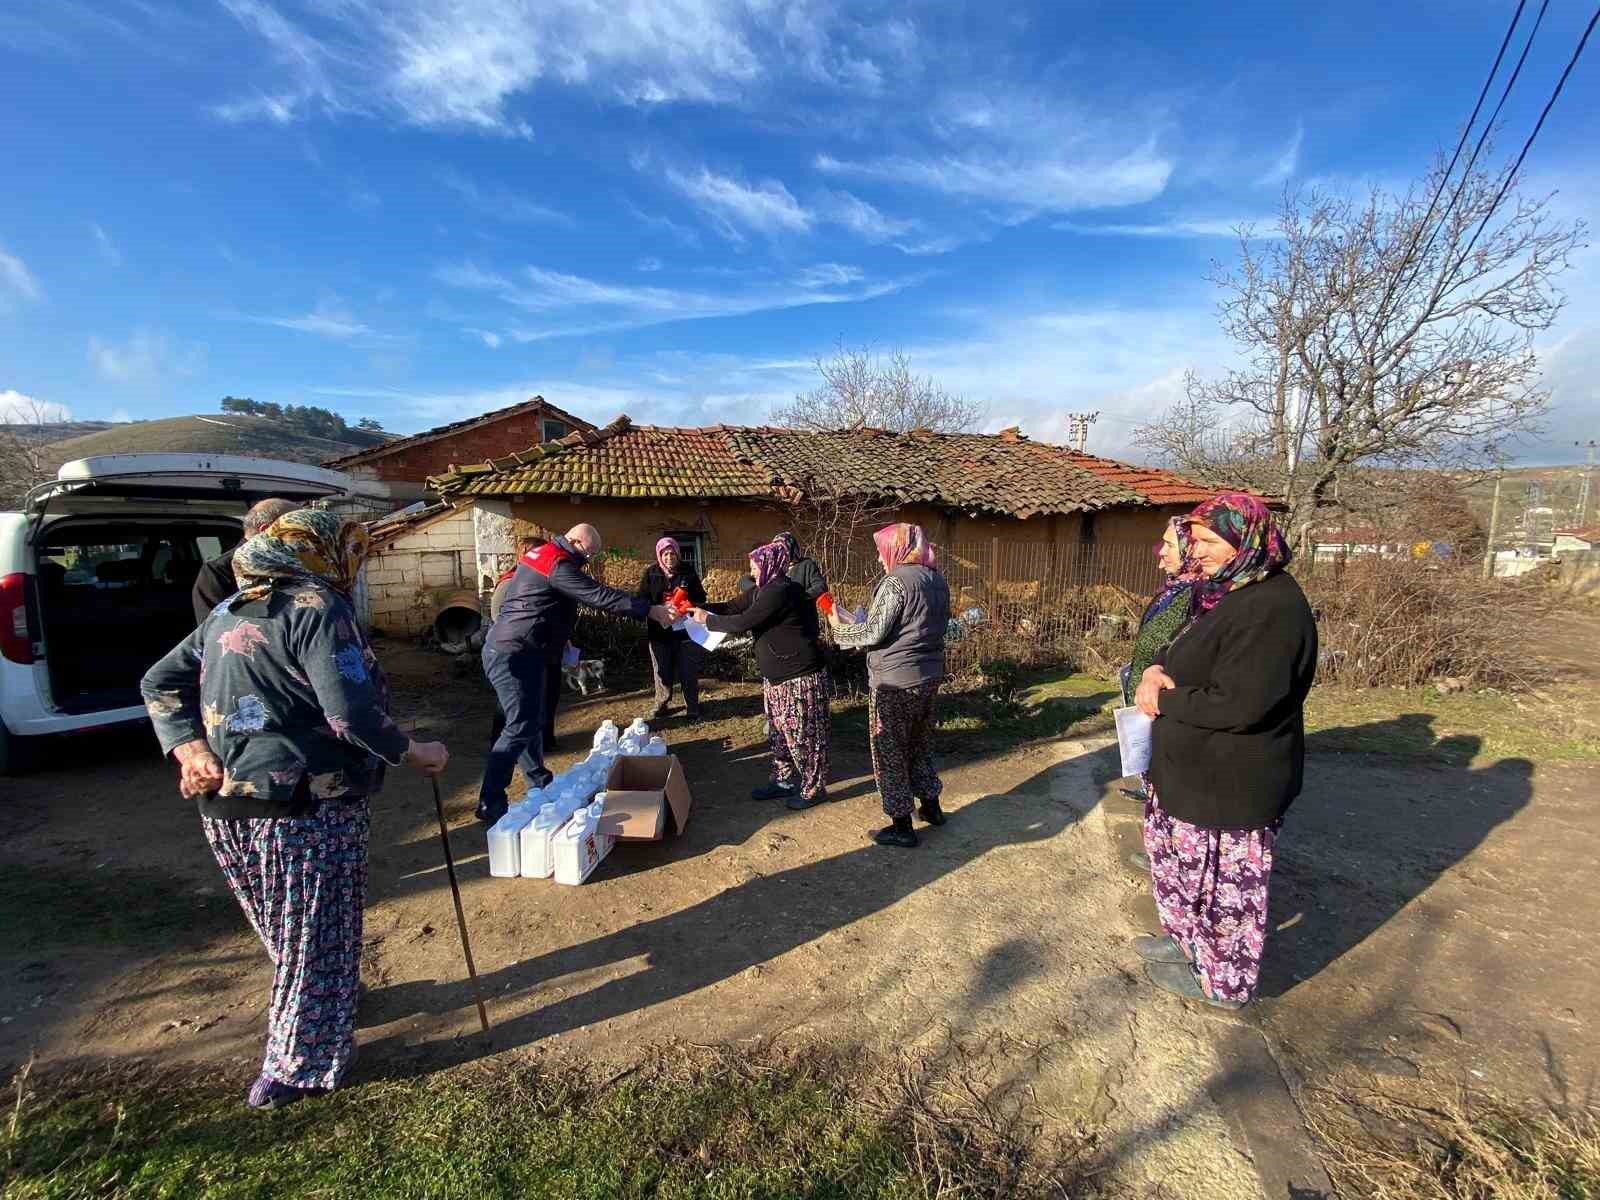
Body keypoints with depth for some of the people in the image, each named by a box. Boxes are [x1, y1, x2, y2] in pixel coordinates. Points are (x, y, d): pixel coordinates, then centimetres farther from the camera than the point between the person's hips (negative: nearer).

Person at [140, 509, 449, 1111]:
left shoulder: (229, 611, 12)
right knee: (316, 938, 12)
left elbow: (159, 683, 14)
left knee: (285, 929, 28)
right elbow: (352, 714, -25)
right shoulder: (319, 609, -16)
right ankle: (292, 1073, 26)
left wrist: (189, 749, 3)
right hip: (305, 811, -9)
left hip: (226, 808, 9)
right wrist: (415, 753, -13)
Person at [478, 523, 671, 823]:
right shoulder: (558, 564, -17)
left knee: (532, 721, 16)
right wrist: (650, 611, -18)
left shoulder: (543, 556, 15)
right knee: (521, 727, -9)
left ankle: (540, 784, 26)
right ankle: (490, 805, -4)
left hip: (518, 651, 11)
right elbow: (600, 596, -21)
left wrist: (560, 641, 17)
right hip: (514, 654, -11)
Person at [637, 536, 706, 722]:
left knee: (688, 671, 5)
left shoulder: (688, 571, 0)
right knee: (662, 671, 11)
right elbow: (642, 600, -4)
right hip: (659, 631, 0)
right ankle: (661, 704, 30)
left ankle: (692, 707, 18)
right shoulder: (651, 573, -1)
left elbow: (701, 598, 5)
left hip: (686, 630, 0)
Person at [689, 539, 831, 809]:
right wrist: (694, 609, 3)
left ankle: (814, 788, 16)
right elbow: (730, 607, 11)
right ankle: (784, 781, 31)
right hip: (776, 676, 10)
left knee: (803, 734, 1)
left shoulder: (780, 591, -22)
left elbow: (742, 623, -23)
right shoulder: (763, 590, 10)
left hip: (800, 678, -10)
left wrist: (707, 619, -11)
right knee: (778, 732, 18)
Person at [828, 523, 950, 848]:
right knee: (920, 743, 23)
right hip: (929, 676, 8)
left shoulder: (897, 581, -18)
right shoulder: (938, 580, 8)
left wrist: (840, 628, -3)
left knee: (889, 752, 5)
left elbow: (874, 633, -19)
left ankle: (902, 827, 12)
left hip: (895, 682, -8)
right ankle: (931, 806, 36)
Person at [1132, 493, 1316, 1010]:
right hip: (1196, 771, 10)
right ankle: (1189, 940, 47)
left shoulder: (1272, 609, -25)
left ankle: (1221, 980, 32)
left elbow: (1238, 705, -30)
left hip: (1231, 786, -10)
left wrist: (1163, 701, -18)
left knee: (1221, 879, 10)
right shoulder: (1222, 593, 6)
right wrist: (1155, 671, -8)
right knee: (1176, 853, 25)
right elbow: (1182, 651, 14)